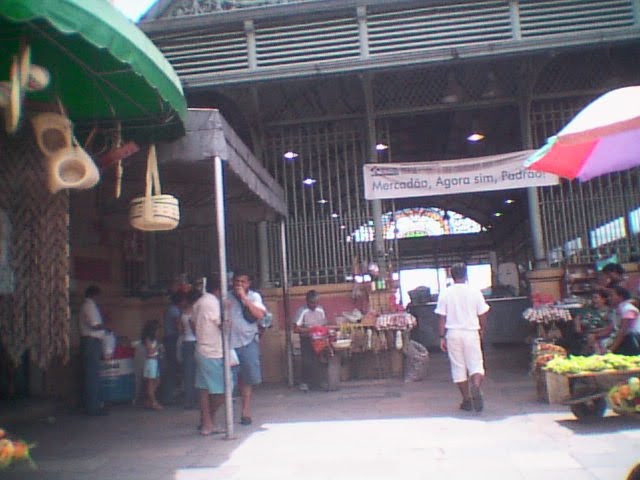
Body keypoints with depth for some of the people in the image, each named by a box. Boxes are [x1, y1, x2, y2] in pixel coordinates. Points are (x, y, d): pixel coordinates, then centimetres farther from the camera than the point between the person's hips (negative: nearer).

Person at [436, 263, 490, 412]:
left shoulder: (445, 293, -2)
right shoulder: (475, 291, -1)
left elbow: (442, 317, -3)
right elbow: (482, 314, 4)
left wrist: (442, 337, 3)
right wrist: (482, 330, 21)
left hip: (453, 333, 0)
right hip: (471, 332, 0)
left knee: (458, 367, 9)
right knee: (476, 364, 4)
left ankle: (467, 400, 14)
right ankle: (476, 386, -25)